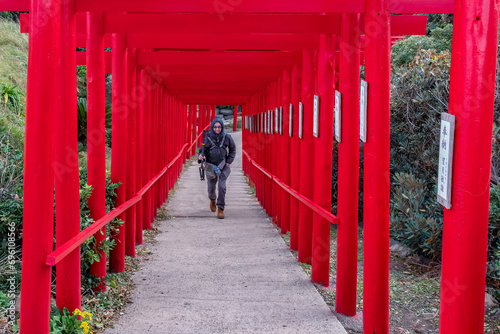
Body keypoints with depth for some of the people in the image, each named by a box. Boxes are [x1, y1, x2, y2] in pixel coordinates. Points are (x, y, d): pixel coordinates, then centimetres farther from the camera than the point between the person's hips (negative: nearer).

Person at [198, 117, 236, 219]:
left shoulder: (227, 138, -5)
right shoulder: (207, 138, -8)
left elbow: (233, 149, 12)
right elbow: (201, 150, 1)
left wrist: (229, 161, 5)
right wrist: (200, 156, -22)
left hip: (223, 166, -1)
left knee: (222, 186, -16)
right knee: (211, 188, 7)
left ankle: (220, 209, -6)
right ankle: (212, 199, 44)